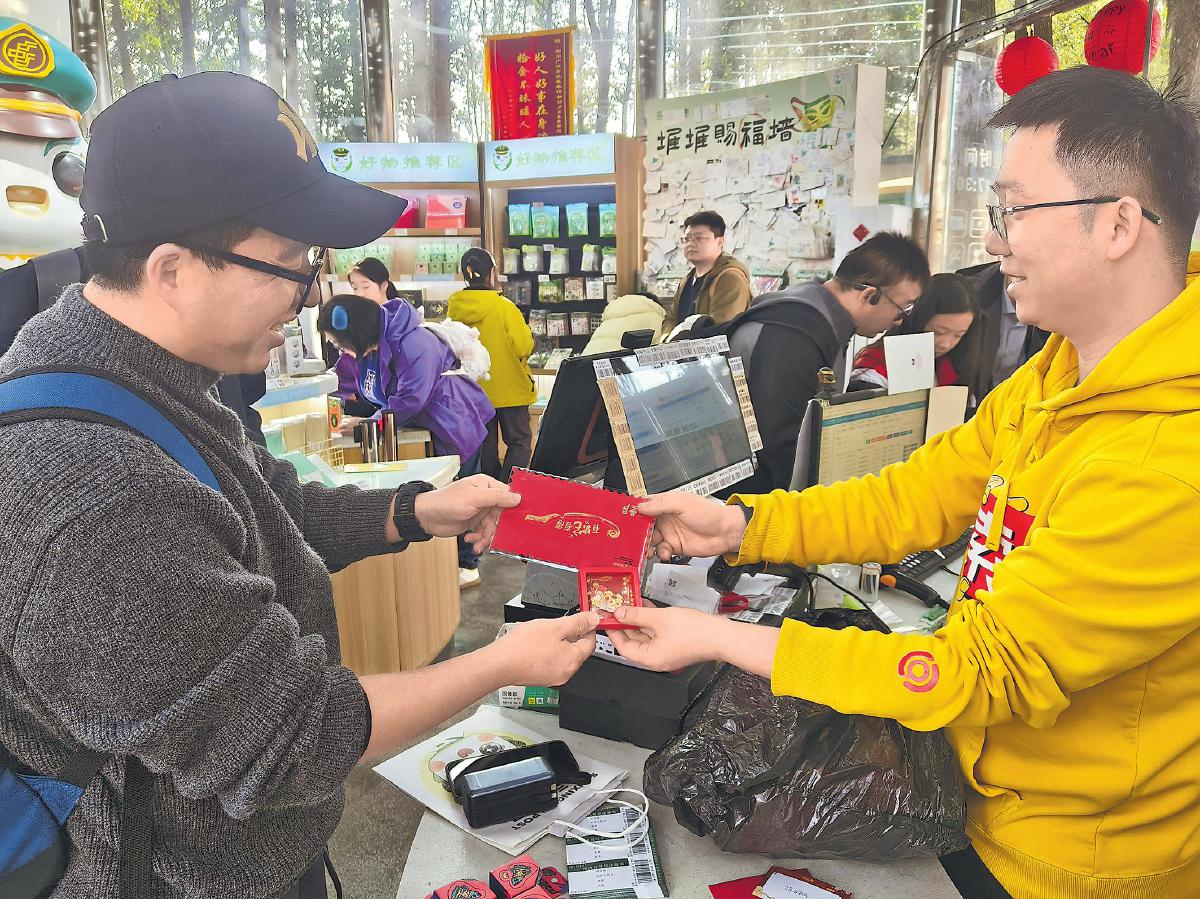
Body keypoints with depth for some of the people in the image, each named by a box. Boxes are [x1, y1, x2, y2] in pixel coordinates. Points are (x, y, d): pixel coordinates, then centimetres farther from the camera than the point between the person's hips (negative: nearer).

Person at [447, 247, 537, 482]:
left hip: (473, 390, 5)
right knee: (519, 440, 6)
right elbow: (524, 347, -16)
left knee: (485, 443, 16)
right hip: (509, 388, -4)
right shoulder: (504, 306, -18)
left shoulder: (454, 307, -4)